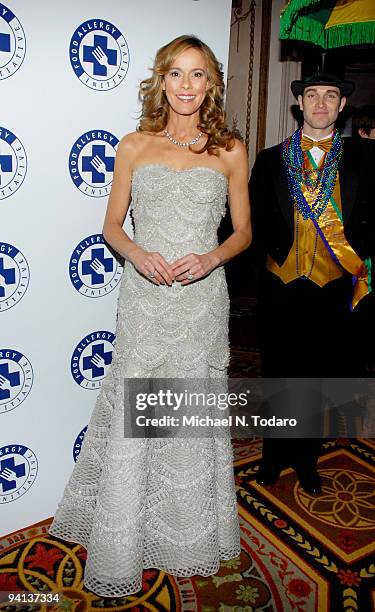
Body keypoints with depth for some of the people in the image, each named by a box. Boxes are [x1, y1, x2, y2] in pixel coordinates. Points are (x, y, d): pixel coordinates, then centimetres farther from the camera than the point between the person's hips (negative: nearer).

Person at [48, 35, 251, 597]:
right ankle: (118, 556, 26)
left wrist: (211, 257, -11)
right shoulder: (135, 146, 5)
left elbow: (243, 231, 9)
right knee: (130, 424, 4)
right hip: (145, 298, 0)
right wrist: (136, 252, -13)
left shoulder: (230, 151, 5)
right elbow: (112, 226, 9)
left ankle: (190, 539, 36)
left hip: (202, 300, 1)